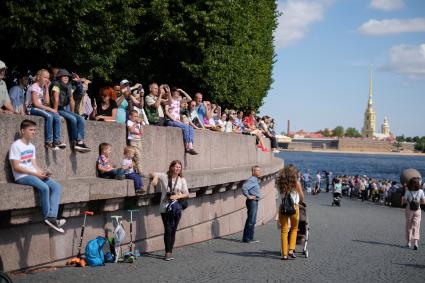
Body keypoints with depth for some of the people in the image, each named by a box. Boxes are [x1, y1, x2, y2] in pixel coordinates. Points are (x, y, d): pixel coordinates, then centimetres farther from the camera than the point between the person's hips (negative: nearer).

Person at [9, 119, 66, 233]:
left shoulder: (32, 147, 17)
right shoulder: (16, 146, -8)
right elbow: (16, 167, -14)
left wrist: (42, 172, -5)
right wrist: (35, 174, -17)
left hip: (34, 175, 8)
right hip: (22, 177, -8)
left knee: (57, 186, -11)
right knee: (44, 188, -32)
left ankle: (52, 217, -22)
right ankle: (47, 217, -16)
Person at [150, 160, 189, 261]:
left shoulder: (182, 180, 7)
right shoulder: (164, 176, 1)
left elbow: (186, 194, 7)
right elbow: (152, 174, 12)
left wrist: (178, 196, -11)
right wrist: (155, 178, -9)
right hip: (165, 207, -2)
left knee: (173, 230, 5)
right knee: (168, 229, -8)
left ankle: (170, 252, 15)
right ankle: (167, 252, -1)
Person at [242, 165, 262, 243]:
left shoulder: (256, 180, 15)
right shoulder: (252, 180, -17)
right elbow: (244, 187, -31)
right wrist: (248, 196, -22)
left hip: (255, 202, 10)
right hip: (252, 201, -10)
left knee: (253, 221, 13)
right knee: (250, 221, -8)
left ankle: (250, 238, 19)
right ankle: (246, 238, -5)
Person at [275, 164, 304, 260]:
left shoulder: (280, 183, 1)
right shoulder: (296, 183, -4)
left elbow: (281, 195, 6)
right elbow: (302, 197, 10)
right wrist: (301, 201, 33)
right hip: (294, 207, -1)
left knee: (284, 230, 8)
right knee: (294, 229, 18)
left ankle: (284, 254, 8)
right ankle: (291, 250, 7)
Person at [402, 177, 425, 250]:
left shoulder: (407, 191, -13)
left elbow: (403, 201, -9)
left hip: (409, 210, 0)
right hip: (417, 210, 0)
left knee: (408, 226, 15)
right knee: (416, 227, 2)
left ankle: (409, 242, 20)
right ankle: (416, 242, -14)